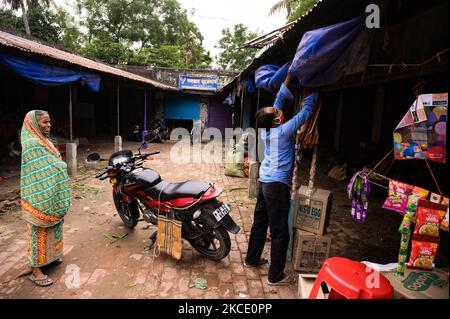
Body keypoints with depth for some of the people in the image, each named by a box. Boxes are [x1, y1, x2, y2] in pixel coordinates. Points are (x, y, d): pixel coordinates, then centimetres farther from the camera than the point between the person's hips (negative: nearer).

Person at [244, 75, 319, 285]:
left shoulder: (266, 129, 2)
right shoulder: (283, 131, -18)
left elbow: (279, 100, 11)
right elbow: (306, 112, -8)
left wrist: (288, 79, 12)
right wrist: (312, 91, 4)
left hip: (265, 181, 9)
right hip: (277, 185, -8)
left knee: (259, 222, 20)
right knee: (279, 232, 1)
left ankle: (252, 259, 35)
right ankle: (276, 276, 12)